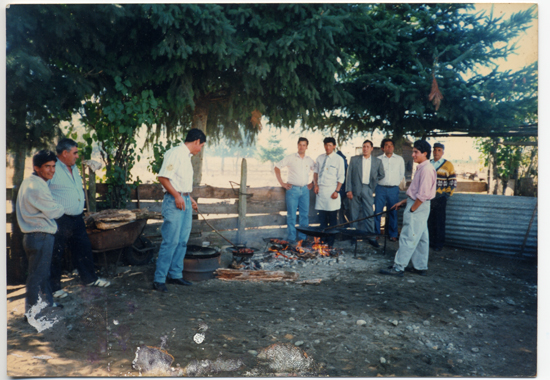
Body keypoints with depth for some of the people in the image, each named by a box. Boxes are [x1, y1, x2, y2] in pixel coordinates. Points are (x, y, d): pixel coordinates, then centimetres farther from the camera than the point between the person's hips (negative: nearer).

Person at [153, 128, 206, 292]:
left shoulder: (187, 156, 19)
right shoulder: (174, 153, -10)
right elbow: (163, 177, -17)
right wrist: (177, 196, -18)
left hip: (185, 201, 9)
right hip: (174, 201, -9)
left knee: (182, 241, 11)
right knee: (170, 241, -9)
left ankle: (175, 274, 21)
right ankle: (159, 279, -2)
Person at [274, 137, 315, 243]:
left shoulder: (310, 160, 10)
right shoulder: (290, 158, 0)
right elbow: (277, 167, 1)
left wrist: (312, 183, 10)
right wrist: (282, 183, -4)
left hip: (305, 190, 4)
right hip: (293, 189, -3)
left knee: (305, 214, 6)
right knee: (291, 215, -2)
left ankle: (302, 237, 16)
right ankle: (291, 238, 5)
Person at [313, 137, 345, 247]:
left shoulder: (338, 159, -1)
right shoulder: (320, 158, 11)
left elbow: (341, 177, -3)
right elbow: (315, 172, 18)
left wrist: (336, 191, -10)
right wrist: (315, 185, 3)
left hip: (331, 190, -4)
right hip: (320, 190, 4)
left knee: (332, 218, -2)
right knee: (322, 217, 7)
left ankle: (331, 242, 5)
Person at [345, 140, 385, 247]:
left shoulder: (377, 162, 6)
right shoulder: (354, 159, 4)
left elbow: (381, 175, 19)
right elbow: (349, 175, 1)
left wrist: (373, 184, 8)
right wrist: (348, 190, -6)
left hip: (368, 190, 0)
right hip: (355, 190, 0)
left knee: (369, 214, -3)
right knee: (355, 214, 6)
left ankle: (371, 237, 3)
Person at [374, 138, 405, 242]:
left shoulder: (399, 159, 8)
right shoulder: (378, 159, 5)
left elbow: (402, 174, 13)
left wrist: (395, 183, 9)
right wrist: (376, 185, 4)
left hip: (393, 189, 1)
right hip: (380, 188, 0)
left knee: (393, 212, 5)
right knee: (377, 211, 0)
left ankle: (393, 234, 14)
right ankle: (376, 233, 9)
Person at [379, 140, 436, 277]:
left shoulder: (426, 169, -18)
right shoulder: (422, 168, 14)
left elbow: (423, 194, -23)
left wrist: (411, 210, -17)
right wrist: (403, 202, 17)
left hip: (418, 207, -10)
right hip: (418, 205, 10)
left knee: (408, 238, -6)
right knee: (421, 238, 15)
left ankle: (398, 268, -2)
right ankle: (421, 267, 23)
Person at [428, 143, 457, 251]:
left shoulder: (448, 165, 1)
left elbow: (453, 183, 1)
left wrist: (447, 195, -6)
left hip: (440, 198, -3)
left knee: (439, 222, 2)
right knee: (429, 221, 6)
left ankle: (438, 244, 11)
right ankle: (429, 241, 18)